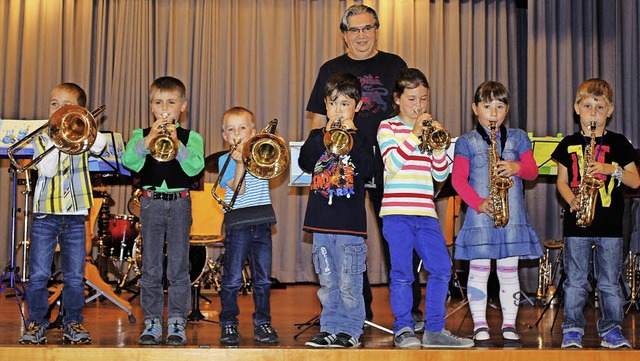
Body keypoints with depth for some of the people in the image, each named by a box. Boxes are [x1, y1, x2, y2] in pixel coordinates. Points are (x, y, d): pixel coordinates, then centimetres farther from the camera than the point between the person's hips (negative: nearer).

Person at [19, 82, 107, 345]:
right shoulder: (42, 139, 6)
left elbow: (100, 145, -16)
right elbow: (47, 169, -12)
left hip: (75, 215, 1)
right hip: (45, 214, 0)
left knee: (75, 276, 5)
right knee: (38, 275, 0)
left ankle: (73, 322, 16)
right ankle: (36, 323, 11)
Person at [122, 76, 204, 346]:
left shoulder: (191, 137, 4)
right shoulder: (140, 135, 7)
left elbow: (195, 167, -13)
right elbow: (129, 161, -11)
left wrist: (177, 143, -21)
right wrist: (149, 139, -20)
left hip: (180, 204, -1)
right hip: (151, 203, 1)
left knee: (178, 266, 0)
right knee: (150, 268, 5)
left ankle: (176, 322, 7)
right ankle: (152, 322, 12)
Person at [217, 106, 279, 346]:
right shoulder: (225, 160, 4)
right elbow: (238, 188, -8)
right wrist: (240, 162, -18)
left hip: (262, 223, 3)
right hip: (237, 224, -3)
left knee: (263, 278, 7)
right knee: (232, 280, -1)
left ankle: (262, 324, 16)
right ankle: (229, 325, 9)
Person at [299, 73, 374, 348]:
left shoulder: (361, 138, 3)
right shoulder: (318, 136, 12)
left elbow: (367, 170, -13)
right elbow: (304, 163, -5)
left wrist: (352, 135, -15)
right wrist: (325, 136, -12)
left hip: (350, 222, -4)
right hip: (321, 221, 4)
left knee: (348, 282, -2)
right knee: (327, 282, 10)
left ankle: (350, 330, 8)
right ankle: (330, 329, 19)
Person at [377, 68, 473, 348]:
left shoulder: (429, 128, 17)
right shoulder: (388, 127, 3)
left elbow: (441, 174, 13)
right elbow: (391, 164, -12)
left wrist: (439, 145, -2)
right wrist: (414, 135, -15)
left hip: (425, 212, 5)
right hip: (397, 212, -5)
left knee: (442, 268, 1)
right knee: (402, 273, -3)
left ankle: (434, 330, 11)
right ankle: (403, 329, 8)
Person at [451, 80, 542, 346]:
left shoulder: (518, 138, 12)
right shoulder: (466, 142, 5)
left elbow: (532, 171, 8)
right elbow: (458, 178, -2)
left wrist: (517, 167, -14)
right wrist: (478, 203, -14)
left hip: (512, 214, 2)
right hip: (480, 215, -2)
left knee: (508, 270, 6)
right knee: (479, 269, 1)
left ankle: (509, 326, 14)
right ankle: (480, 326, 9)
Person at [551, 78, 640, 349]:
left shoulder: (618, 143, 5)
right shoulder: (569, 144, 7)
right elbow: (562, 181, 10)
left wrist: (613, 169, -13)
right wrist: (572, 200, -9)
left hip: (610, 224, 0)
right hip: (576, 223, 0)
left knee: (610, 282, 5)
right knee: (575, 280, 4)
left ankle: (612, 330, 16)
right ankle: (572, 330, 12)